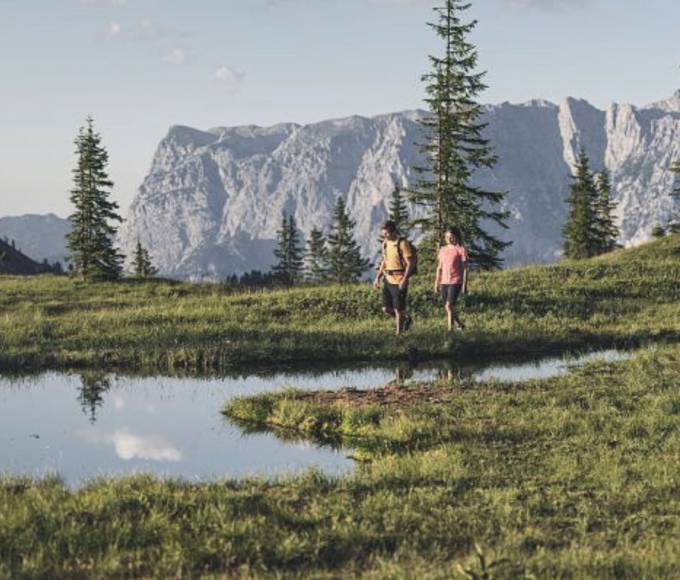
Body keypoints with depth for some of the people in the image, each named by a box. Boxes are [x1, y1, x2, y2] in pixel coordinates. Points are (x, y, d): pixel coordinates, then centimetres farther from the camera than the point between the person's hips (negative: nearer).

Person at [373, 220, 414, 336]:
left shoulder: (402, 243, -12)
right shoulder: (386, 243, 10)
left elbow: (410, 263, -15)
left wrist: (404, 280, -22)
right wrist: (378, 278, 15)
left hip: (399, 282, -7)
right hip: (388, 280, 7)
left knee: (398, 309, -2)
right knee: (386, 308, 7)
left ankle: (399, 333, 9)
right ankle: (406, 319, 28)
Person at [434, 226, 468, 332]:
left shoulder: (461, 250, -4)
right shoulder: (443, 250, 12)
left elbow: (464, 269, -5)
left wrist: (464, 285, -8)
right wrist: (436, 283, 14)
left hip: (455, 282, -6)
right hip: (444, 282, 6)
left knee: (449, 306, -17)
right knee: (448, 308, 9)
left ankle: (450, 330, -15)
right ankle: (460, 325, 27)